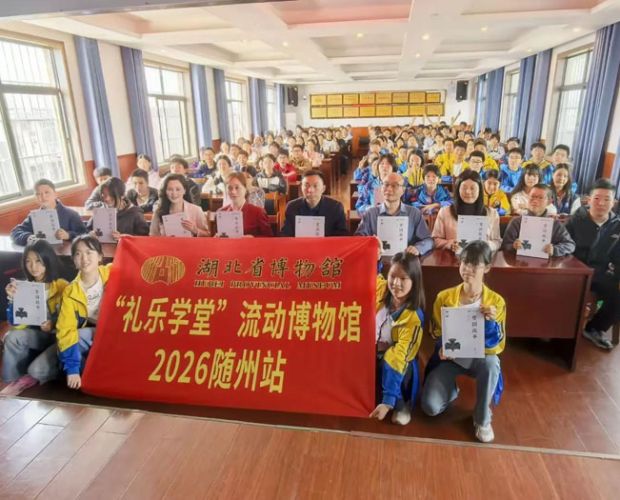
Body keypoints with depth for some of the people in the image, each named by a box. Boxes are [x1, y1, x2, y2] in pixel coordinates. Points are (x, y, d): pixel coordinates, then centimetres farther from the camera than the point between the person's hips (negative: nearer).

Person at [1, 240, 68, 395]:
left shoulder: (63, 287, -13)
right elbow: (17, 324, -4)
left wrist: (54, 324, -28)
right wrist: (12, 299, -16)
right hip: (38, 335, 5)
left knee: (36, 369, -25)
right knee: (12, 336, -23)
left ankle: (31, 379, 12)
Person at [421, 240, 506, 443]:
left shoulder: (496, 302, -11)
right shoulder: (444, 298, -10)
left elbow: (498, 346, -12)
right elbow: (436, 334, 0)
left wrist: (491, 322, -30)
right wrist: (442, 349, -22)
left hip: (479, 358, 0)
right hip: (450, 357, 0)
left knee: (491, 364, -39)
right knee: (430, 407, -20)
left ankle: (482, 419, -10)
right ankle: (451, 390, 19)